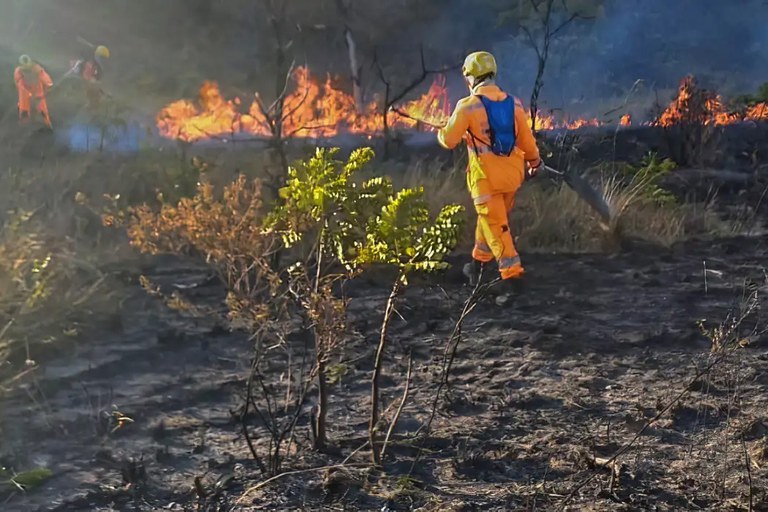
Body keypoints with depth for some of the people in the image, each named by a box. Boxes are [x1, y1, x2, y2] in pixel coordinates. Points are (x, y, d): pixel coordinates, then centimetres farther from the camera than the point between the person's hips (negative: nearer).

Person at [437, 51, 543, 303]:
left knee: (496, 227, -1)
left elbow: (449, 140, -7)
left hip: (486, 176, -6)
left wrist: (440, 133, 17)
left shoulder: (468, 106, -13)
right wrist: (535, 161, 26)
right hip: (511, 174, 6)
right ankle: (478, 263, 39)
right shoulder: (513, 103, 1)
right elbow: (526, 139, 8)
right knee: (490, 220, 22)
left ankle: (512, 276, -8)